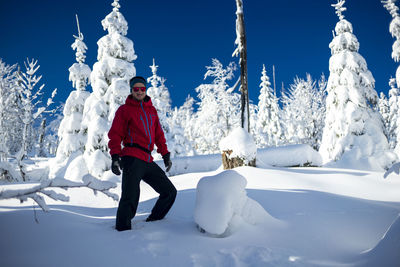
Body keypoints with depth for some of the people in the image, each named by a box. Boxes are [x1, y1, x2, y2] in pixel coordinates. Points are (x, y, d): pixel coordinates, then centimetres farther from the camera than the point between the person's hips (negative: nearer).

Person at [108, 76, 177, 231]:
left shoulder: (152, 110, 20)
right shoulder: (124, 109, 5)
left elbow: (159, 134, 23)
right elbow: (115, 134, -1)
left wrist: (165, 154, 14)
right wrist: (115, 157, -13)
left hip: (148, 161, 6)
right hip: (132, 158, -6)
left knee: (170, 192, 9)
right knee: (130, 198, -15)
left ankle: (153, 222, 23)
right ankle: (122, 230, 0)